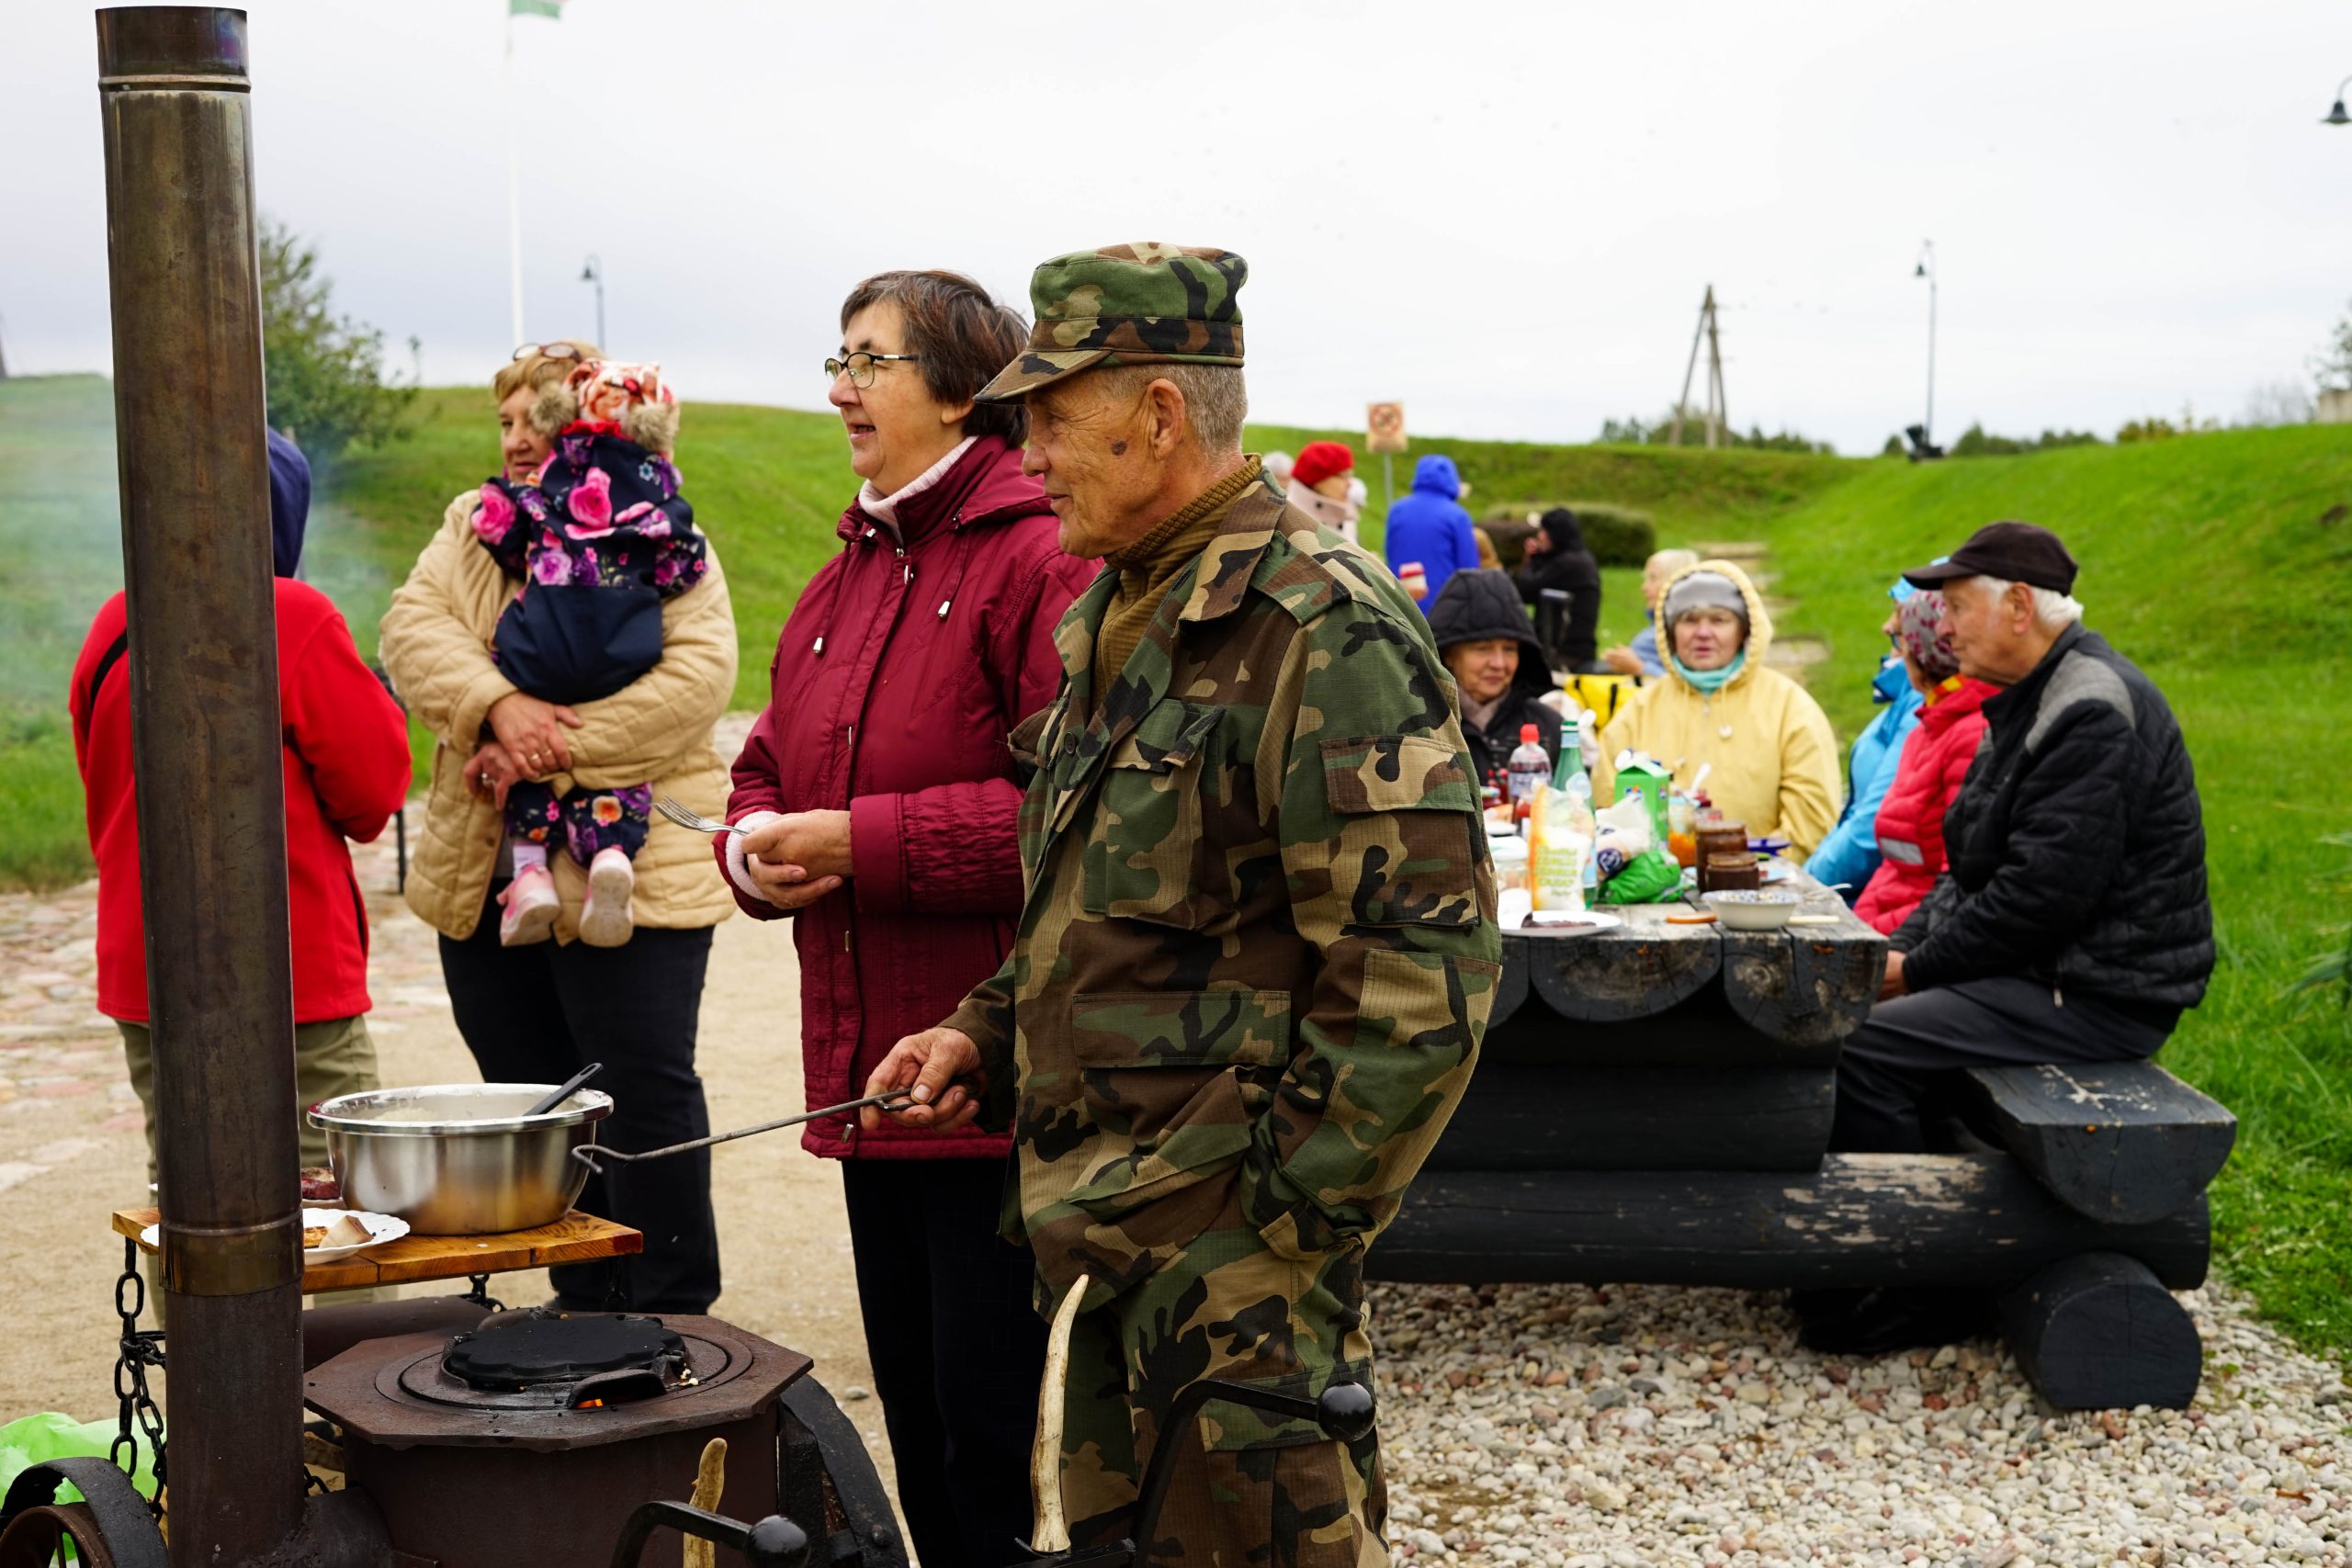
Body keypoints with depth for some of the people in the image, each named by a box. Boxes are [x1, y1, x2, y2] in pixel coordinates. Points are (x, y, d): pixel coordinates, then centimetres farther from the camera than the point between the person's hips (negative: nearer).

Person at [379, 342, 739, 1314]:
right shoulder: (473, 526, 13)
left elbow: (699, 671, -17)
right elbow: (411, 629, -3)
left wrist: (557, 747, -22)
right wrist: (501, 705, -21)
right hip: (485, 877, 6)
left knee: (645, 1096, -1)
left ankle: (674, 1316, 12)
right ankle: (584, 1311, 26)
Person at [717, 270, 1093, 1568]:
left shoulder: (1037, 562, -12)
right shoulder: (844, 582, 16)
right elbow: (767, 777, 22)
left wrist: (862, 842, -19)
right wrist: (758, 852, -1)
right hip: (866, 1063, 8)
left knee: (983, 1428, 0)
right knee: (911, 1409, 18)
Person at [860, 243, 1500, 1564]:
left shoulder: (1320, 633, -17)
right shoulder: (1121, 619, 14)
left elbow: (1423, 971, -22)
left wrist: (1282, 1225, -19)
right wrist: (988, 1035, 12)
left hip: (1237, 1270, -9)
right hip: (1120, 1249, 9)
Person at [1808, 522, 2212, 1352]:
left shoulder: (2095, 713, -20)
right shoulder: (2028, 702, 15)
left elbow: (2042, 893, -25)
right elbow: (1976, 869, 18)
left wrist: (1920, 967, -14)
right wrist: (1903, 946, 3)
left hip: (2099, 994, -11)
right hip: (2041, 970, 11)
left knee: (1862, 1048, -21)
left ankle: (1924, 1288, -8)